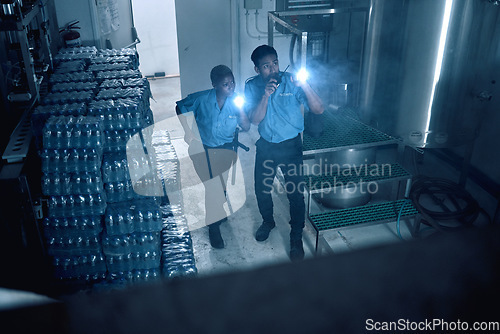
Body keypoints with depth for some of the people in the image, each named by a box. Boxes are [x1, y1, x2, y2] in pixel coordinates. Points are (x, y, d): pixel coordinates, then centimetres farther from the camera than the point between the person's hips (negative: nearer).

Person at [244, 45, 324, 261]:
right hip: (265, 146, 3)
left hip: (291, 145, -3)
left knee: (295, 192, -1)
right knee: (261, 189, 15)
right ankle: (268, 221, 44)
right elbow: (255, 119, -17)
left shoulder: (291, 82, -15)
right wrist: (266, 95, -30)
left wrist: (304, 86, -36)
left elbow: (318, 110, -22)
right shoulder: (252, 86, -6)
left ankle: (296, 237, 19)